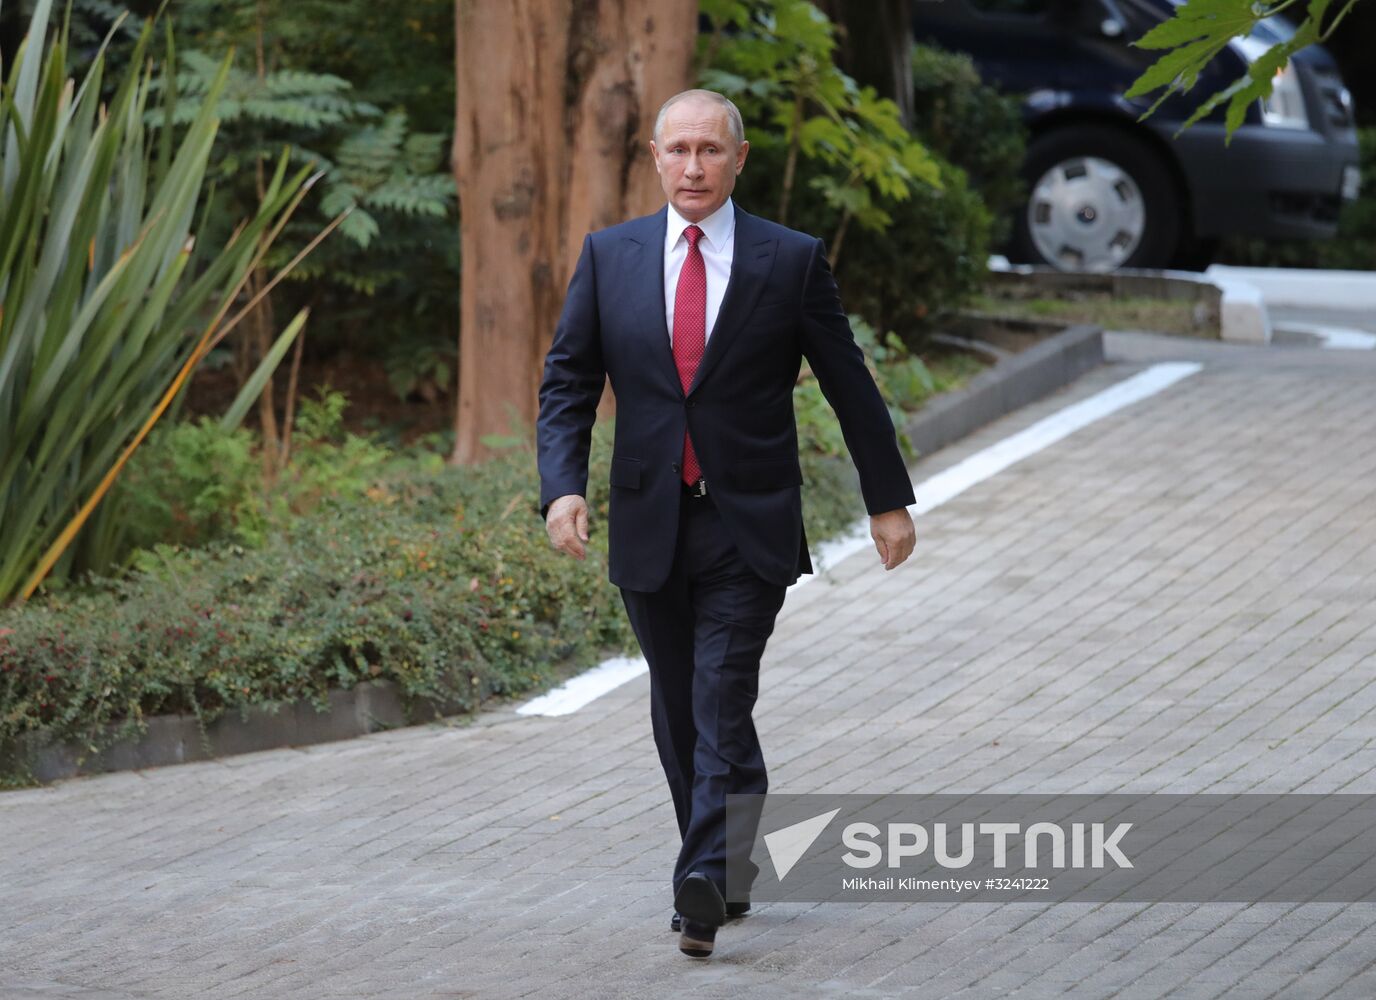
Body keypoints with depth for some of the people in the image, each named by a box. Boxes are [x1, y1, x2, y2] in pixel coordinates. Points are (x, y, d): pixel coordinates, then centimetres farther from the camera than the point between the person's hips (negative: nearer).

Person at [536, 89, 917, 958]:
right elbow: (568, 383, 4)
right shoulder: (610, 256, 5)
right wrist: (563, 486, -11)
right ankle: (731, 869, 25)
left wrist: (890, 500, 9)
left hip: (748, 528, -3)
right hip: (649, 526, 3)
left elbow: (850, 386, 6)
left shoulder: (792, 261, -1)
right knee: (678, 713, 11)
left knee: (722, 704, -14)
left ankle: (705, 882, -21)